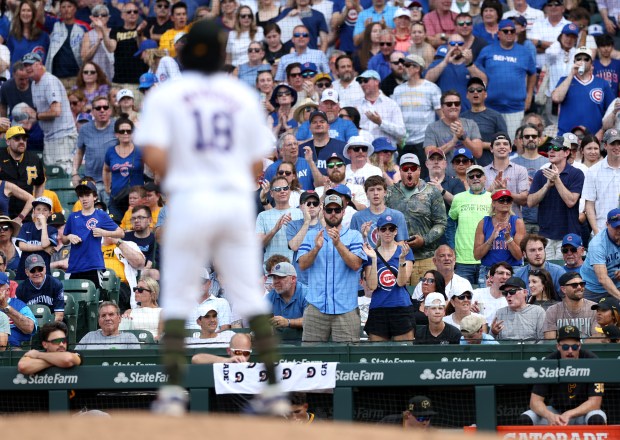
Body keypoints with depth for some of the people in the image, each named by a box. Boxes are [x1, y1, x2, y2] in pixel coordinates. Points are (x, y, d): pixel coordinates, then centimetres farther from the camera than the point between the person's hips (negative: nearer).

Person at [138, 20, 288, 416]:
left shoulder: (164, 96, -1)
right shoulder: (244, 96, 8)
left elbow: (155, 157, -12)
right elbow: (257, 166, 7)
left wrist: (171, 175, 8)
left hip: (189, 201, -2)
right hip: (238, 202, 2)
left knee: (177, 298, 5)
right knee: (252, 297, 8)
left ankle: (173, 391, -4)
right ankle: (274, 387, 5)